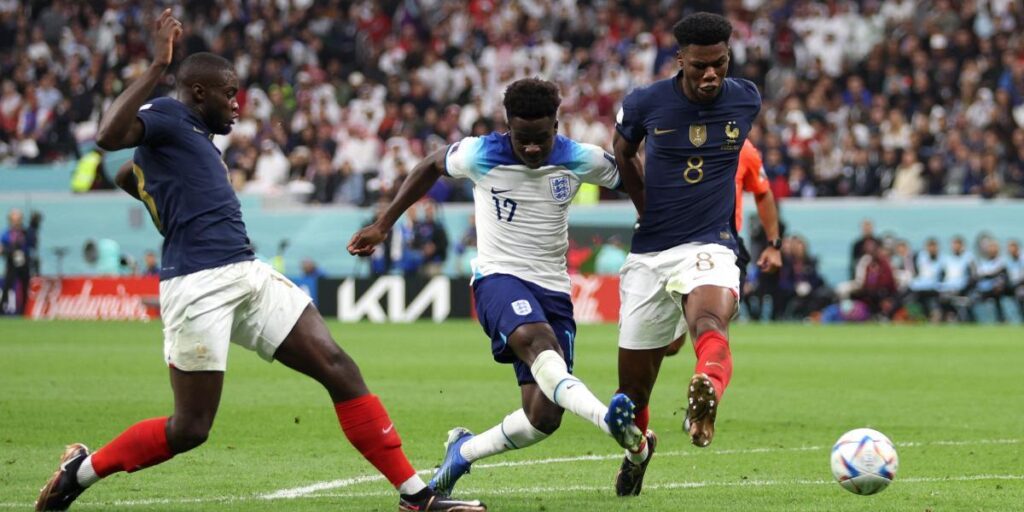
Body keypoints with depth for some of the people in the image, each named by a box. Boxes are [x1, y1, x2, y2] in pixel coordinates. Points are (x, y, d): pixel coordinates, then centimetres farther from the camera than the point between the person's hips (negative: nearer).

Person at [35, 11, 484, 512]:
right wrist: (158, 67, -24)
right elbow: (108, 136, -25)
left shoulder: (196, 136, 24)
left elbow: (127, 176, 39)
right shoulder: (166, 117, -3)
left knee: (337, 367, -1)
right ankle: (82, 468, 17)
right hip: (198, 287, -9)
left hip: (248, 277, 9)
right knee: (189, 428, -7)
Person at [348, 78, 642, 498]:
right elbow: (431, 167, 13)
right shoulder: (479, 155, -7)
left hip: (554, 288, 3)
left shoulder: (580, 160, -5)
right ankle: (606, 416, -63)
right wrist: (383, 225, 16)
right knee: (536, 338, -39)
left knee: (543, 418, -7)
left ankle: (462, 450, 18)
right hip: (499, 276, -3)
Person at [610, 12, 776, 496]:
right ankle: (638, 445, 40)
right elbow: (622, 153, 17)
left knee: (710, 321, -35)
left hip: (710, 245, -1)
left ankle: (706, 395, -67)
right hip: (649, 252, 1)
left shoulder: (747, 99, -1)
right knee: (633, 378, 7)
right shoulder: (643, 103, -6)